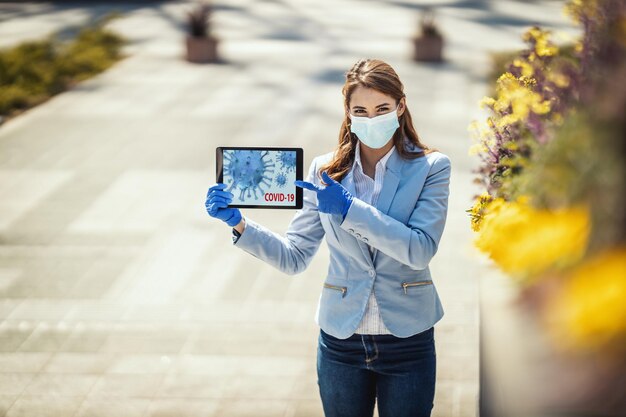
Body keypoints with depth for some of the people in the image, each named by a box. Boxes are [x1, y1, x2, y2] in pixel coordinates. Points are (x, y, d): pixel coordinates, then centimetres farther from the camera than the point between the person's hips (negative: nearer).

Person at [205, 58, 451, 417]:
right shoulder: (326, 171, 1)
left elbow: (421, 250, -18)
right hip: (342, 341, 2)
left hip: (407, 342, -2)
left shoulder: (431, 167, -6)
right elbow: (294, 257, 1)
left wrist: (350, 209, -24)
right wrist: (239, 223, -13)